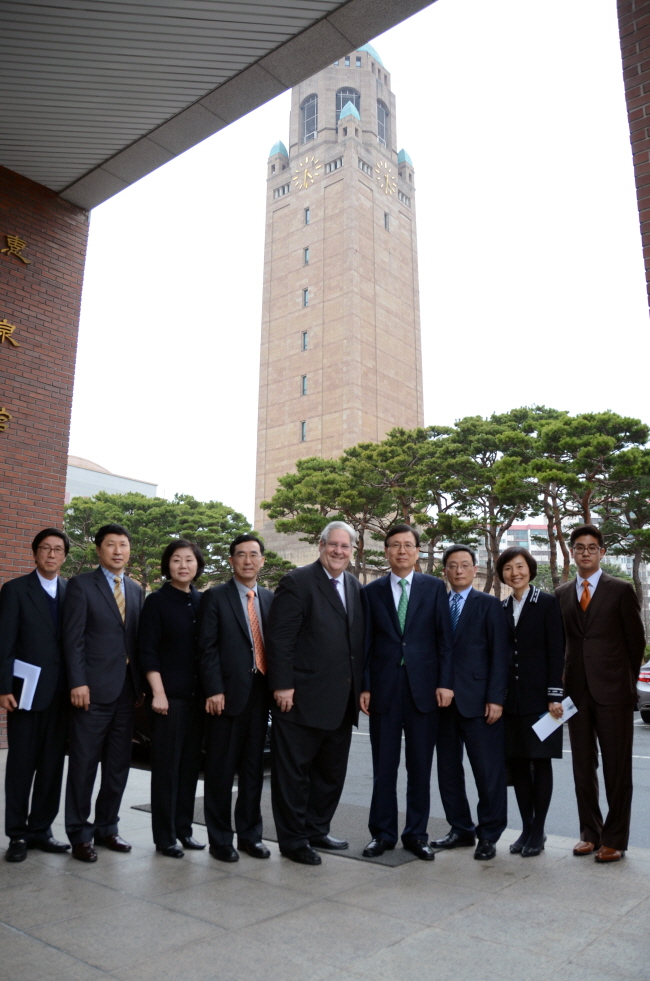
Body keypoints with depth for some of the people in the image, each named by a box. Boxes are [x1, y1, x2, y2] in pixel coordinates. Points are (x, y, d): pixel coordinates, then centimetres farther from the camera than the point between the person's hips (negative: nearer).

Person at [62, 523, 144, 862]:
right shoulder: (81, 585, -3)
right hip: (93, 690, -5)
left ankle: (106, 828, 26)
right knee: (84, 765, 3)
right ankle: (79, 835, 16)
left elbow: (137, 639, 14)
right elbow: (73, 638, -9)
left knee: (119, 765, 12)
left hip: (126, 690, 6)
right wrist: (78, 683, -16)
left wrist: (140, 684, 9)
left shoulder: (135, 590, 13)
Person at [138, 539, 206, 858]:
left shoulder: (203, 602, 9)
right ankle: (164, 836, 12)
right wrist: (158, 693, -14)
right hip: (168, 696, -5)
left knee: (191, 764, 10)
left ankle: (183, 829, 22)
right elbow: (147, 652, -7)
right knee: (166, 766, 1)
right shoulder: (157, 601, -4)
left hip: (197, 696, 5)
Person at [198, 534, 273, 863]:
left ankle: (249, 834, 26)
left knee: (253, 769, 13)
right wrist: (214, 691, -14)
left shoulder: (270, 599, 11)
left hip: (260, 694, 4)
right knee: (221, 770, 5)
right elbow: (208, 648, -7)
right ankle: (220, 839, 18)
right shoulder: (215, 597, -2)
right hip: (228, 694, -4)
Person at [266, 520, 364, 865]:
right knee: (294, 771, 6)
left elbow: (359, 641, 15)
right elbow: (279, 639, -14)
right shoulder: (297, 582, -9)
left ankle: (317, 830, 34)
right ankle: (293, 840, 20)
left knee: (332, 771, 18)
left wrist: (361, 687, 10)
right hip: (302, 698, -7)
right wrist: (282, 686, -18)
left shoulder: (356, 588, 12)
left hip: (342, 701, 7)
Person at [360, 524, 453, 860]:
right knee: (383, 766, 8)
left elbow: (444, 638, 1)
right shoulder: (371, 591, 6)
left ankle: (416, 834, 22)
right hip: (383, 689, 1)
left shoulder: (435, 587, 4)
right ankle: (382, 833, 22)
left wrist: (444, 682, -5)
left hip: (423, 688, 0)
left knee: (420, 767, 8)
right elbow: (365, 642, 5)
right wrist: (364, 686, -1)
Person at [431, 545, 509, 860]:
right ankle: (461, 828, 27)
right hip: (444, 701, 5)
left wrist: (495, 699, -12)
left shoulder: (489, 605, 0)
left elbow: (499, 655, -5)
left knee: (489, 771, 0)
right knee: (448, 770, 12)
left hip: (478, 701, -4)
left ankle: (489, 835, 16)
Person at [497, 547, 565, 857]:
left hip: (538, 697, -4)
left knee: (540, 762, 4)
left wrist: (555, 696, -13)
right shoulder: (500, 609, 10)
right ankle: (526, 828, 20)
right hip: (511, 699, 5)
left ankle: (538, 832, 15)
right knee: (516, 763, 8)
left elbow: (556, 652, -7)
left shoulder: (547, 603, -3)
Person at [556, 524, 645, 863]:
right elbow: (561, 641, 12)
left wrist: (627, 681, 3)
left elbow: (636, 641, 2)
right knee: (583, 767, 10)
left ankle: (615, 839, 13)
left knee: (617, 768, 3)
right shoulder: (561, 594, 9)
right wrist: (565, 680, 6)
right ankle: (590, 833, 23)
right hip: (577, 692, 4)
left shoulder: (621, 590, -1)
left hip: (613, 691, -4)